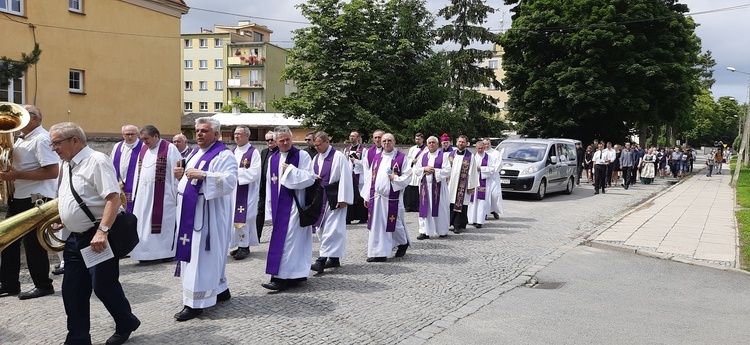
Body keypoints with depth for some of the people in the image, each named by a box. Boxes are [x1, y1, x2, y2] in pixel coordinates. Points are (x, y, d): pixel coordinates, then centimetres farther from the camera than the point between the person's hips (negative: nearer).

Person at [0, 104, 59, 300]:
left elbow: (53, 172, -23)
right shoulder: (21, 139, 16)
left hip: (36, 199, -9)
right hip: (18, 197, 10)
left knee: (33, 243, -2)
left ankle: (43, 286, 11)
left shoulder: (41, 139, -14)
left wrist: (18, 175, -22)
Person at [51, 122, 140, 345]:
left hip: (97, 237, -9)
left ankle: (126, 324, 24)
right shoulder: (67, 165, 13)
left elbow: (113, 198, -24)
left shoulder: (96, 161, -14)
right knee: (72, 291, 10)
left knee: (103, 286, 0)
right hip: (75, 238, 9)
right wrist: (59, 218, 14)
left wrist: (102, 231, -30)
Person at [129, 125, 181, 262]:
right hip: (143, 195, 7)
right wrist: (135, 193, 11)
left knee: (163, 223, -1)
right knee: (144, 223, 8)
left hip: (163, 195, -7)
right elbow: (138, 173, 17)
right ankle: (146, 252, 15)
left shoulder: (169, 149, -6)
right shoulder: (143, 150, 14)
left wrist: (177, 194, -13)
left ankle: (167, 251, 10)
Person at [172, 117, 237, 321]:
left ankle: (195, 303, -1)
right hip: (190, 212, 10)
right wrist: (181, 176, 4)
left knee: (201, 255, -6)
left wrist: (203, 175, -31)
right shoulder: (195, 154, 17)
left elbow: (230, 181, -24)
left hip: (208, 215, -9)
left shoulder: (224, 155, -10)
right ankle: (220, 290, 27)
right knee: (191, 253, 15)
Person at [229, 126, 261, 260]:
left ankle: (244, 246, 3)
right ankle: (240, 245, 17)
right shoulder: (232, 152, 14)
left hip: (247, 192, -6)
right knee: (235, 217, 8)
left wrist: (236, 171, -16)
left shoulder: (253, 152, -7)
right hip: (233, 191, 7)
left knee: (244, 218, -6)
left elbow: (254, 173, -15)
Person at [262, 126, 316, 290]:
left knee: (288, 239, -7)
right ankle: (298, 274, 20)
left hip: (295, 204, -6)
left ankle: (282, 277, -3)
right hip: (279, 206, 6)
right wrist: (271, 208, 11)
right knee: (294, 240, 12)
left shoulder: (302, 156, -4)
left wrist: (291, 170, -16)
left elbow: (310, 178, -13)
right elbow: (270, 184, 12)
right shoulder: (273, 159, 11)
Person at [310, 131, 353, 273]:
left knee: (331, 229, -8)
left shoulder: (338, 157, -9)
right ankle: (334, 258, 20)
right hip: (320, 197, 8)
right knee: (321, 228, 10)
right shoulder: (316, 158, 13)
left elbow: (345, 178, -13)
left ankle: (322, 259, -8)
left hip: (333, 197, -8)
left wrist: (343, 199, -16)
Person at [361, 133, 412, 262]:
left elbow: (407, 176, -3)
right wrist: (367, 196, 10)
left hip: (392, 197, -4)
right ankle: (377, 253, 10)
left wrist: (395, 178, -19)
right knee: (376, 226, 3)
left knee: (395, 224, 4)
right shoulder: (377, 158, 13)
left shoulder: (402, 158, 0)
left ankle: (403, 243, 32)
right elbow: (371, 177, 13)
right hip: (376, 197, 4)